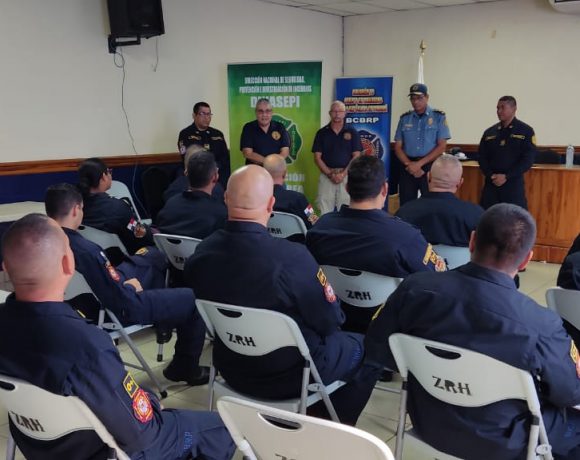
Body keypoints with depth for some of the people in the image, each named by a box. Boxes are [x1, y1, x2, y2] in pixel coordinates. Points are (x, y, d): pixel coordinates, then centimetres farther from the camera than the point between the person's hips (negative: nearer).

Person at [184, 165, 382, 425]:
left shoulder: (201, 253, -14)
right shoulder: (291, 256, -31)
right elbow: (330, 323, -17)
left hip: (231, 370, 6)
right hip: (289, 377, -6)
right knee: (368, 345, 18)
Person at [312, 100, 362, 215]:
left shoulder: (352, 132, 6)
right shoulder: (322, 133, 8)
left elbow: (356, 156, 2)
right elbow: (317, 157, 4)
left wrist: (343, 174, -10)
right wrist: (330, 174, -8)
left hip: (346, 175, -1)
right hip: (326, 175, 1)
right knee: (324, 211, -3)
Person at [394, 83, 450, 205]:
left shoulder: (439, 117, 1)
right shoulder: (404, 118, 10)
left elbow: (441, 146, -5)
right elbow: (398, 147, 8)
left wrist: (419, 164, -11)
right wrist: (409, 164, -8)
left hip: (430, 167, -3)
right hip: (408, 168, 3)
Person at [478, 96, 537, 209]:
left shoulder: (526, 131, 0)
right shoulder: (489, 132, 10)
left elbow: (528, 159, -7)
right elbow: (482, 157, 9)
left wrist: (506, 176, -14)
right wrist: (491, 176, -9)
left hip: (514, 183, -3)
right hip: (491, 183, 4)